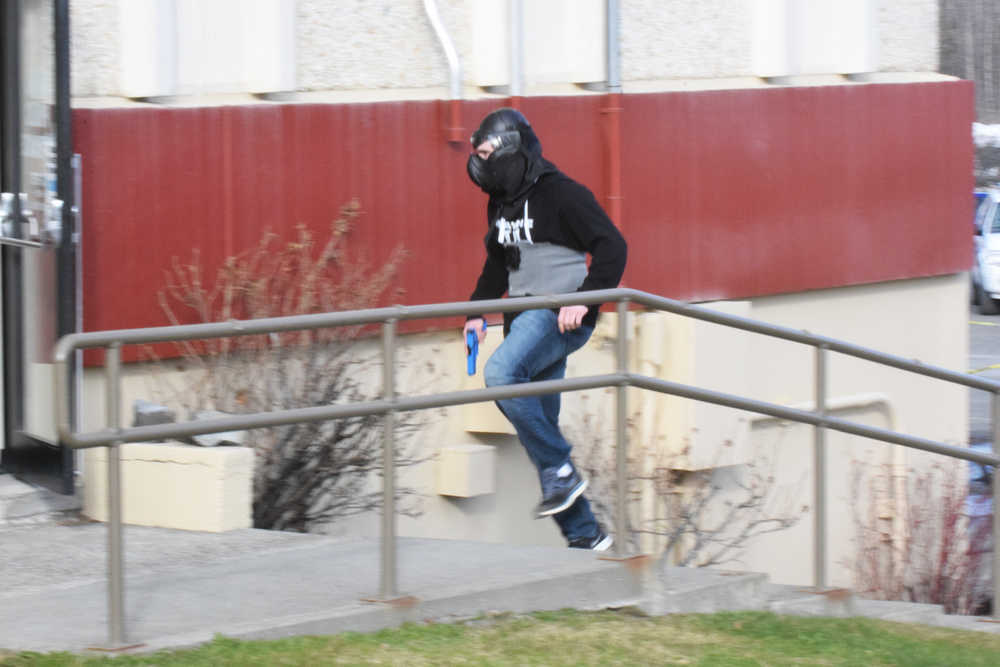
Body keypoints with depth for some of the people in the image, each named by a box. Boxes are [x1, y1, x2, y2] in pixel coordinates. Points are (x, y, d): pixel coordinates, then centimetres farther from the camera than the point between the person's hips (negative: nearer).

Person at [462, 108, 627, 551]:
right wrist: (479, 311, 15)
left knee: (501, 373, -32)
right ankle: (585, 535, 13)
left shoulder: (561, 194, -11)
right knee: (540, 430, 6)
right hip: (526, 319, 9)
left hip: (561, 315, -9)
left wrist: (584, 299, -25)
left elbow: (612, 247, -16)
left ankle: (560, 470, -22)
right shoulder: (501, 203, 14)